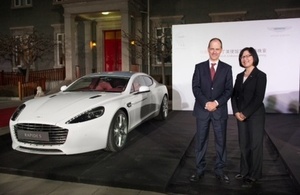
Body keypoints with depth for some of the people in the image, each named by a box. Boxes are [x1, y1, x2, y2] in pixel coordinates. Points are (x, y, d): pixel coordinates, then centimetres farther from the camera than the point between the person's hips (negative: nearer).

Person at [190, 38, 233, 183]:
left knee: (220, 141, 7)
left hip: (220, 110, 0)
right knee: (200, 141, 6)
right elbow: (195, 88, -3)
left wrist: (216, 103, -15)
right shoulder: (199, 67, 4)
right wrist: (206, 103, -15)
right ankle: (199, 170, 17)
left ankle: (219, 170, 20)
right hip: (202, 109, 0)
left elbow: (229, 90, -2)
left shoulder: (227, 68, 4)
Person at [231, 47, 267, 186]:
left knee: (255, 144, 4)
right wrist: (236, 112, -6)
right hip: (241, 115, 5)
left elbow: (259, 98, -14)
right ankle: (244, 171, 24)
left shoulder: (260, 75, -7)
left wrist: (246, 113, -15)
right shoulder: (239, 76, 11)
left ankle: (254, 174, 18)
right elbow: (234, 95, 8)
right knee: (243, 144, 10)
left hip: (255, 115, -5)